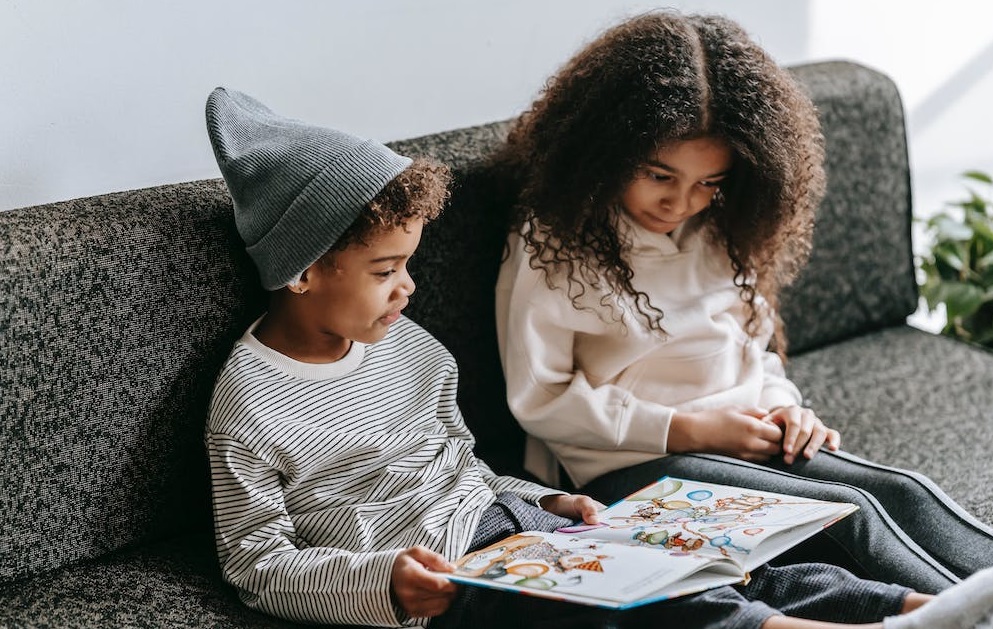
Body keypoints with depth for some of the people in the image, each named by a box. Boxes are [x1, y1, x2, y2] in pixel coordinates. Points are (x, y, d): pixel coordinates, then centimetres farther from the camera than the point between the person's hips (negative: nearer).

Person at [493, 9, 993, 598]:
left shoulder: (719, 233, 10)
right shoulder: (553, 239, -8)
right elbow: (539, 398, -10)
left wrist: (782, 406, -2)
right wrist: (686, 431, -14)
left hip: (747, 440, 6)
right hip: (635, 463, -6)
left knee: (902, 493, -18)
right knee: (850, 512, -24)